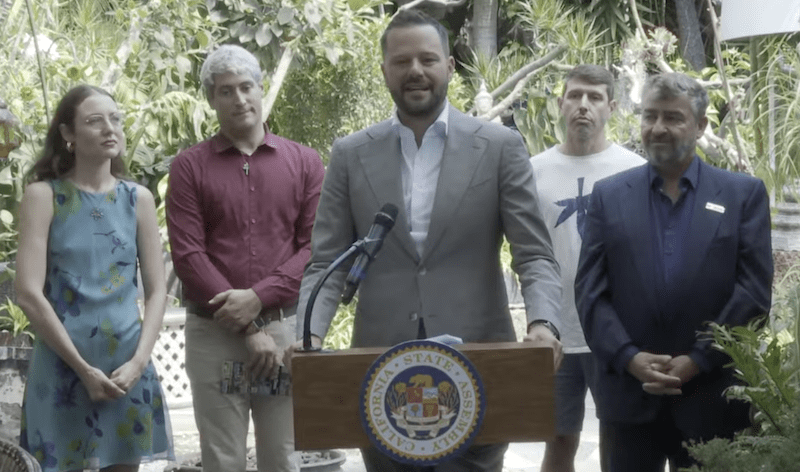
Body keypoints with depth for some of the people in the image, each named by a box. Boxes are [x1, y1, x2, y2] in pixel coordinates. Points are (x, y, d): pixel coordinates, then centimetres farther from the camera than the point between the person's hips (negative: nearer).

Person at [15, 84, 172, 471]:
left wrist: (138, 361, -8)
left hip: (127, 367, 3)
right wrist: (83, 368, -12)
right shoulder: (43, 196, -3)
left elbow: (157, 290, 6)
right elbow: (28, 293, -10)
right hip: (62, 366, -3)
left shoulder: (139, 199, 7)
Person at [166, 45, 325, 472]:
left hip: (286, 328, 1)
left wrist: (259, 297, -13)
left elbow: (315, 246, 2)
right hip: (214, 333, -1)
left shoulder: (304, 161, 8)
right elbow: (188, 254, -4)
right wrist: (249, 329, -10)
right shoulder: (190, 166, 3)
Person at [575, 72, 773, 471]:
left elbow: (754, 290, -3)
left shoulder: (744, 194, 4)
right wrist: (629, 357, -12)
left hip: (712, 397, -1)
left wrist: (698, 360, -11)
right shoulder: (609, 195, 8)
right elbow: (590, 291, 1)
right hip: (628, 395, 1)